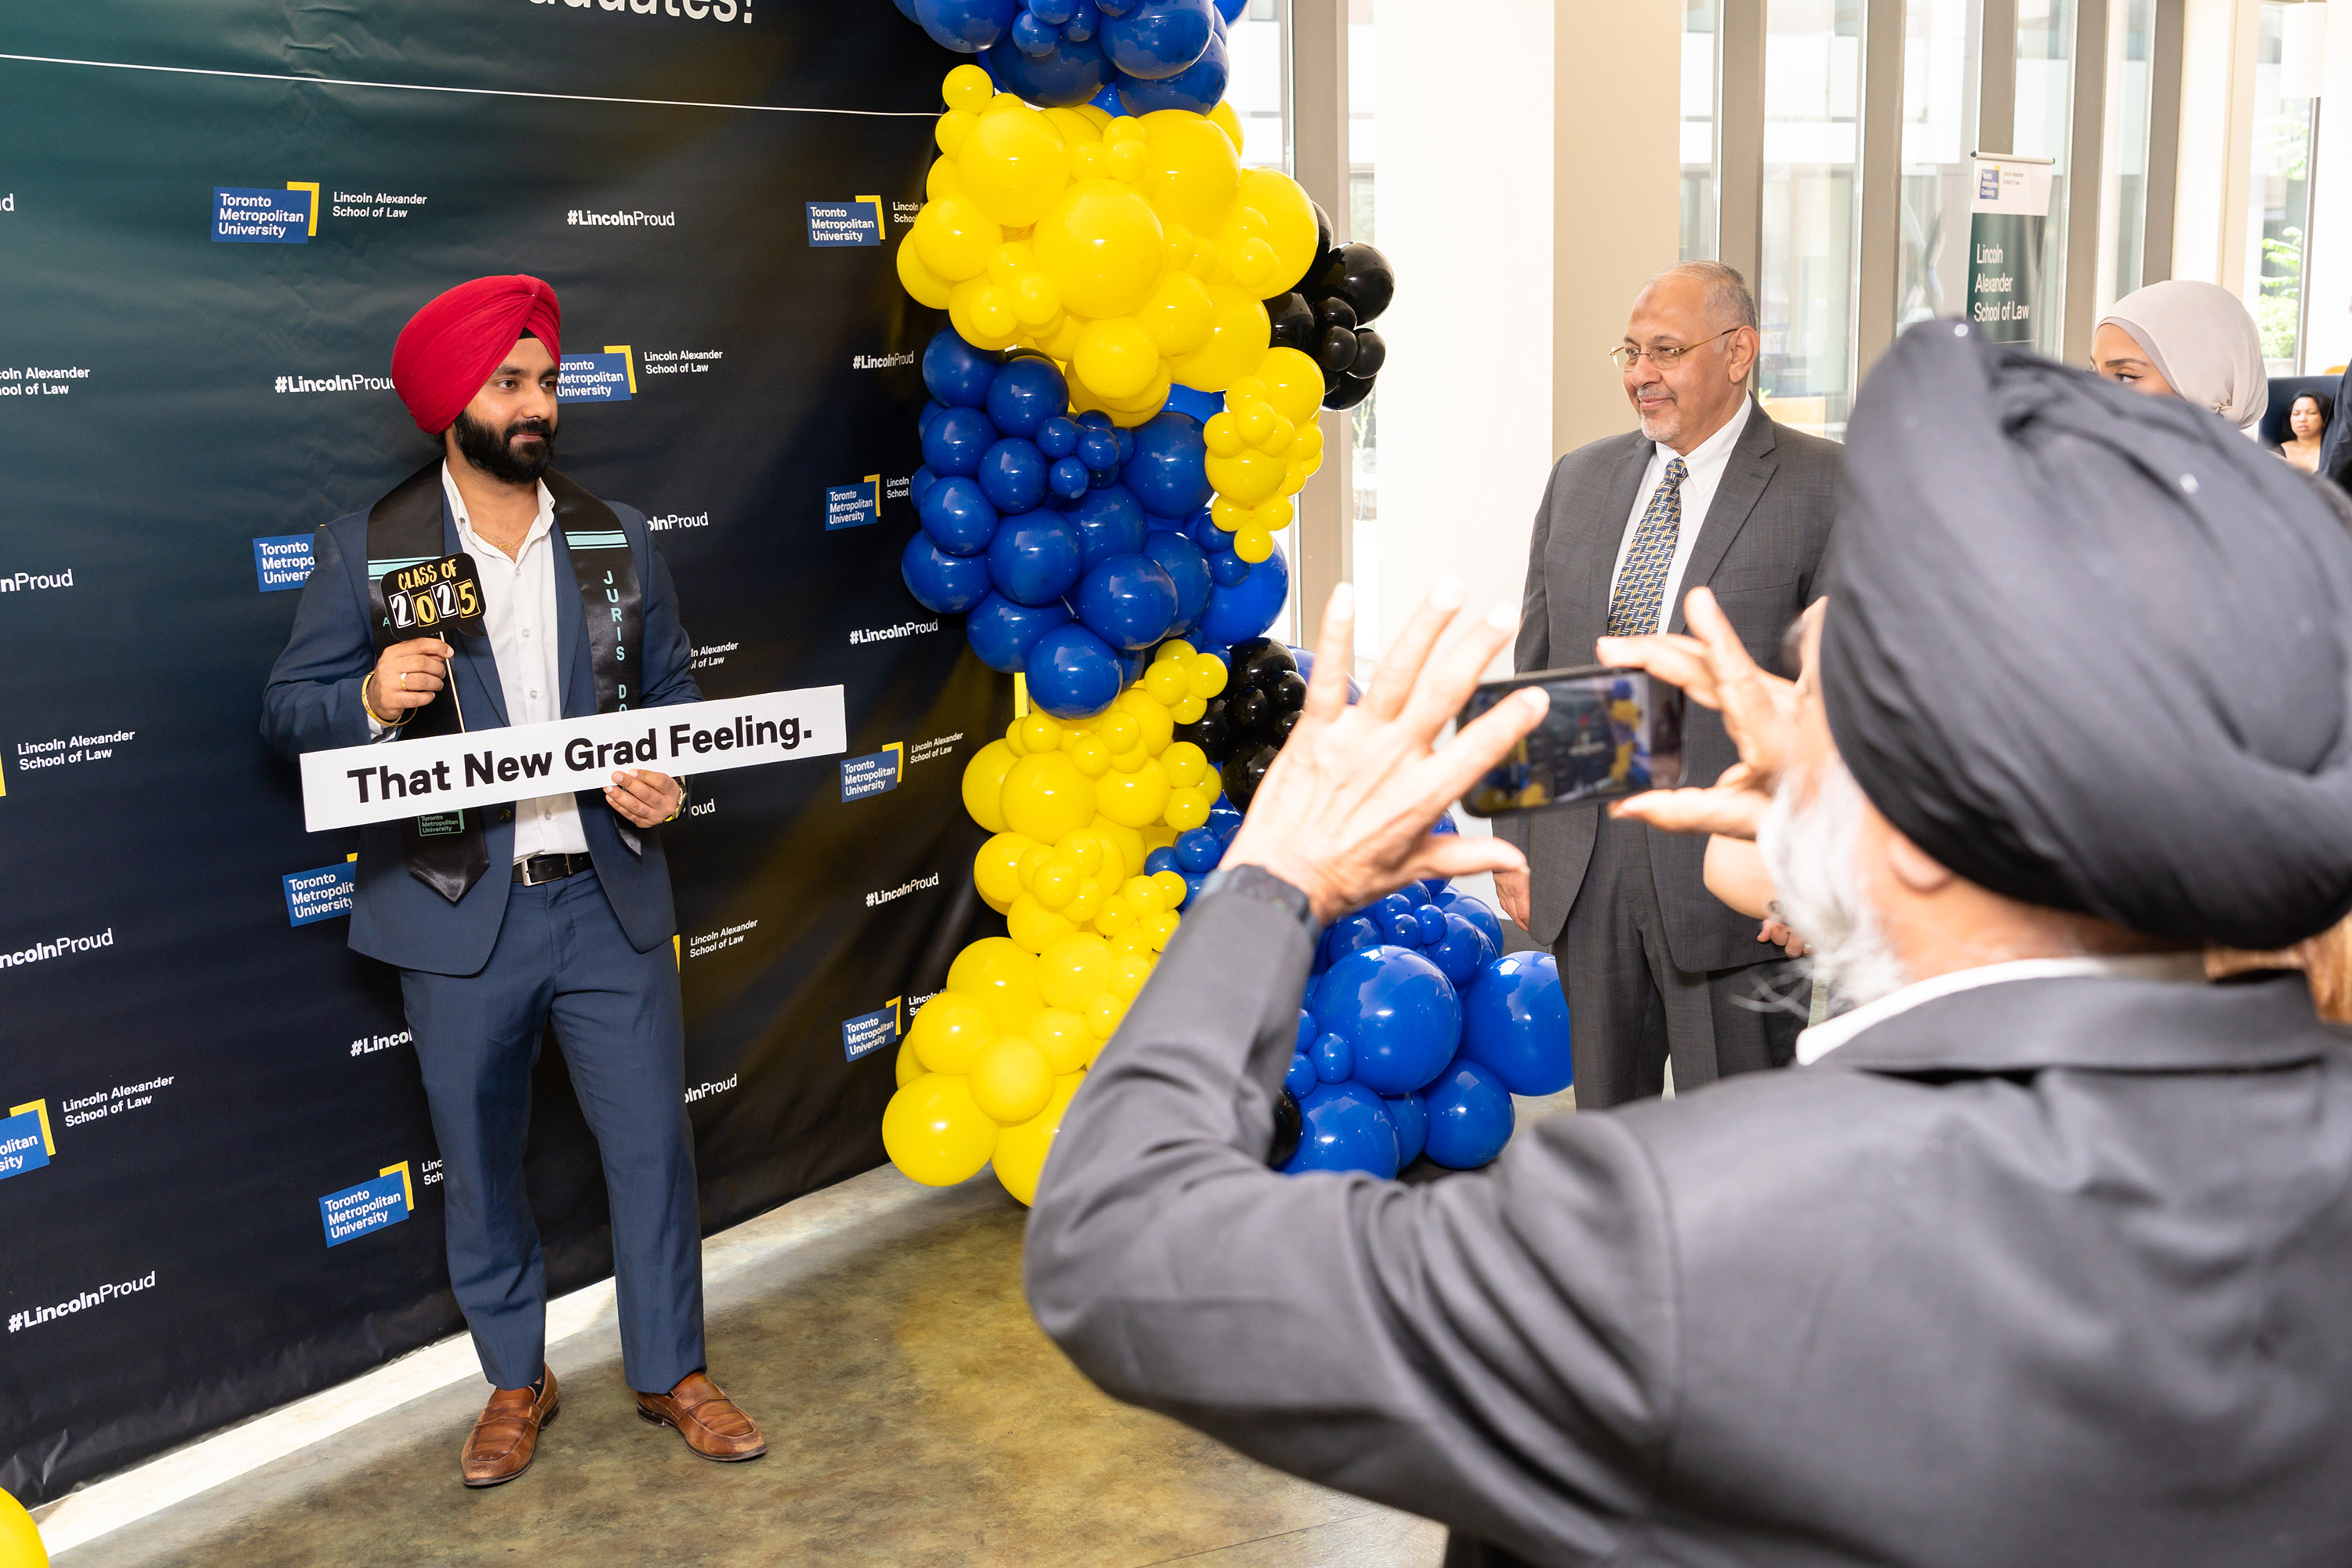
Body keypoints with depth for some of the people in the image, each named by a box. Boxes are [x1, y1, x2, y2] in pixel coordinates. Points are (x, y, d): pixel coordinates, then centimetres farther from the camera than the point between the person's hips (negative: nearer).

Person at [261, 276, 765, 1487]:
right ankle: (515, 1382, 31)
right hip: (459, 918, -1)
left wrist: (671, 781, -6)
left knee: (651, 1144, 6)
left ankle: (670, 1373, 25)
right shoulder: (367, 547, -1)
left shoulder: (613, 536, 7)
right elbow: (287, 707, -1)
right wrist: (373, 700, -22)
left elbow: (670, 686, 14)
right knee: (480, 1163, 11)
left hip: (608, 899, 2)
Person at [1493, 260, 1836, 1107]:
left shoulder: (1824, 488, -6)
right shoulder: (1579, 479, 11)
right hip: (1583, 866, 5)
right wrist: (1514, 842, 10)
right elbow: (1533, 671, 13)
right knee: (1603, 1118, 17)